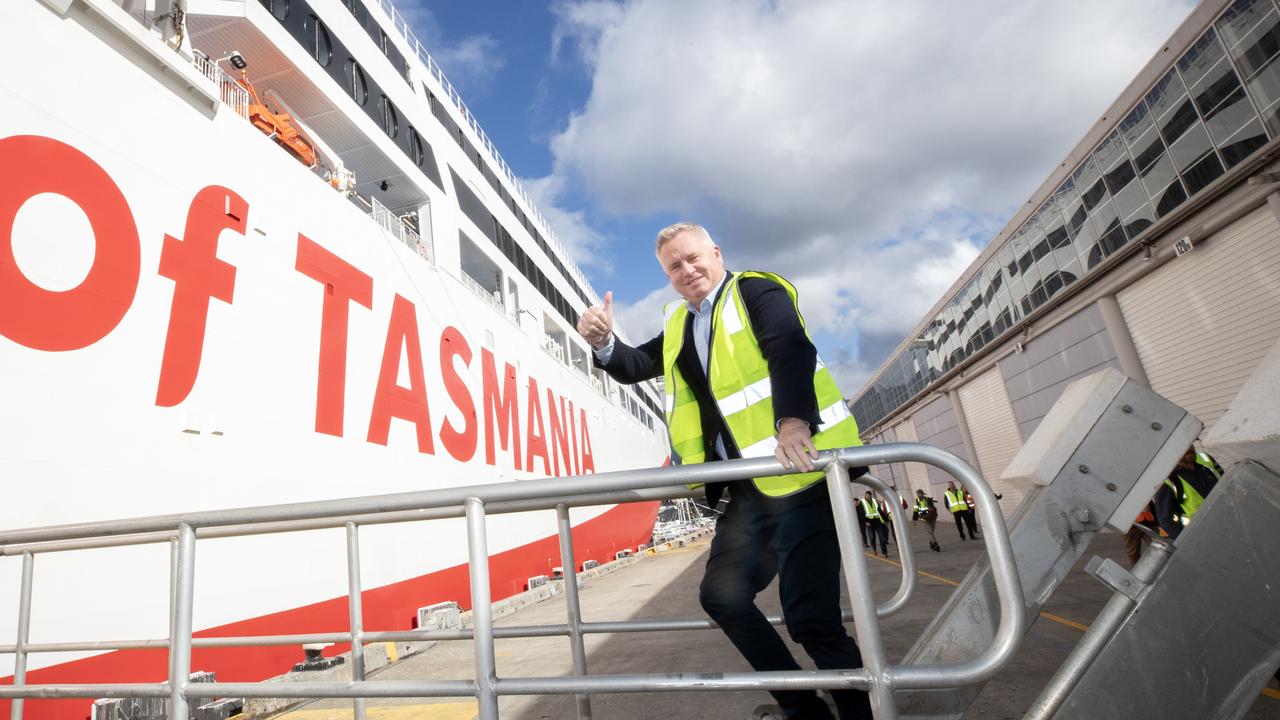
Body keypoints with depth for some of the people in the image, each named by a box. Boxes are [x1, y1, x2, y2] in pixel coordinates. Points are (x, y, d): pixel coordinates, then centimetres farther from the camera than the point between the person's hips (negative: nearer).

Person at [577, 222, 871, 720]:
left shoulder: (756, 290, -1)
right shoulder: (677, 327, 20)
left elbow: (791, 350, -18)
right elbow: (633, 367, 18)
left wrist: (793, 421, -35)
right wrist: (602, 341, -4)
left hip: (801, 471, -8)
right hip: (747, 489, 8)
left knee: (809, 616, -10)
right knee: (722, 595, 9)